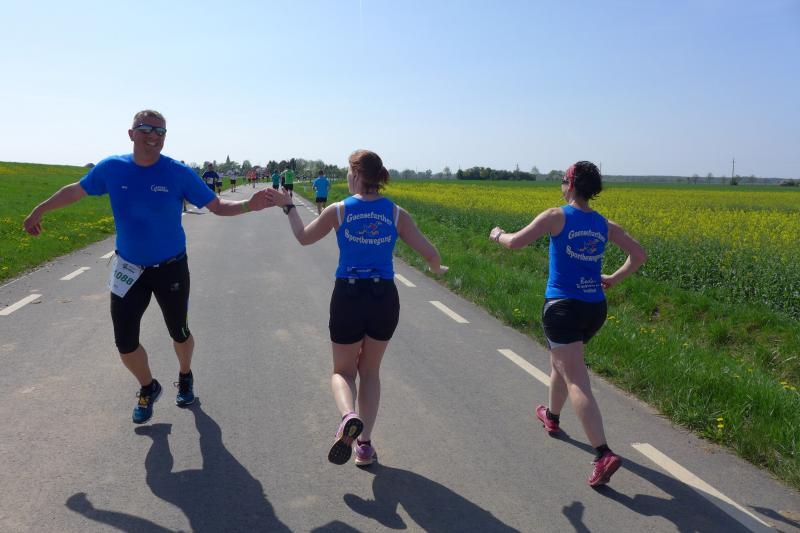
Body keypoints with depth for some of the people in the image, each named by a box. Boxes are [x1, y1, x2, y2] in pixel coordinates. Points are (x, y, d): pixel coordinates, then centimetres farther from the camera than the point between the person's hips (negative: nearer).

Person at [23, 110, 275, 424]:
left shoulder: (179, 173, -14)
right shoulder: (112, 168, -8)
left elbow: (216, 206, -11)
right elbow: (76, 190, 9)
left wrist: (248, 206, -29)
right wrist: (40, 210, 19)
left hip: (171, 268, -2)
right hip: (129, 269, 2)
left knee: (179, 333, 12)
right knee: (124, 342, 1)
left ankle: (185, 378, 44)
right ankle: (148, 388, 30)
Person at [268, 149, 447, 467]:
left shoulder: (338, 211, -4)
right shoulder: (396, 214, -2)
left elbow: (303, 238, 11)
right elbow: (429, 253, 0)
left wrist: (288, 206, 26)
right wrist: (436, 269, 23)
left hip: (348, 297, -1)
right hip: (384, 299, 2)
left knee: (343, 370, 16)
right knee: (370, 371, 20)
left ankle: (348, 416, -16)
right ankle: (365, 444, 17)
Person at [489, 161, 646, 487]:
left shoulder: (556, 216, -11)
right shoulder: (605, 225, 6)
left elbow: (516, 243, -15)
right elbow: (639, 255, 8)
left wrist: (498, 235, 7)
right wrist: (614, 279, 19)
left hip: (563, 308, -7)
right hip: (595, 309, 7)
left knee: (577, 382, -7)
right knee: (559, 362, 29)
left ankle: (604, 455, -15)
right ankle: (552, 417, 49)